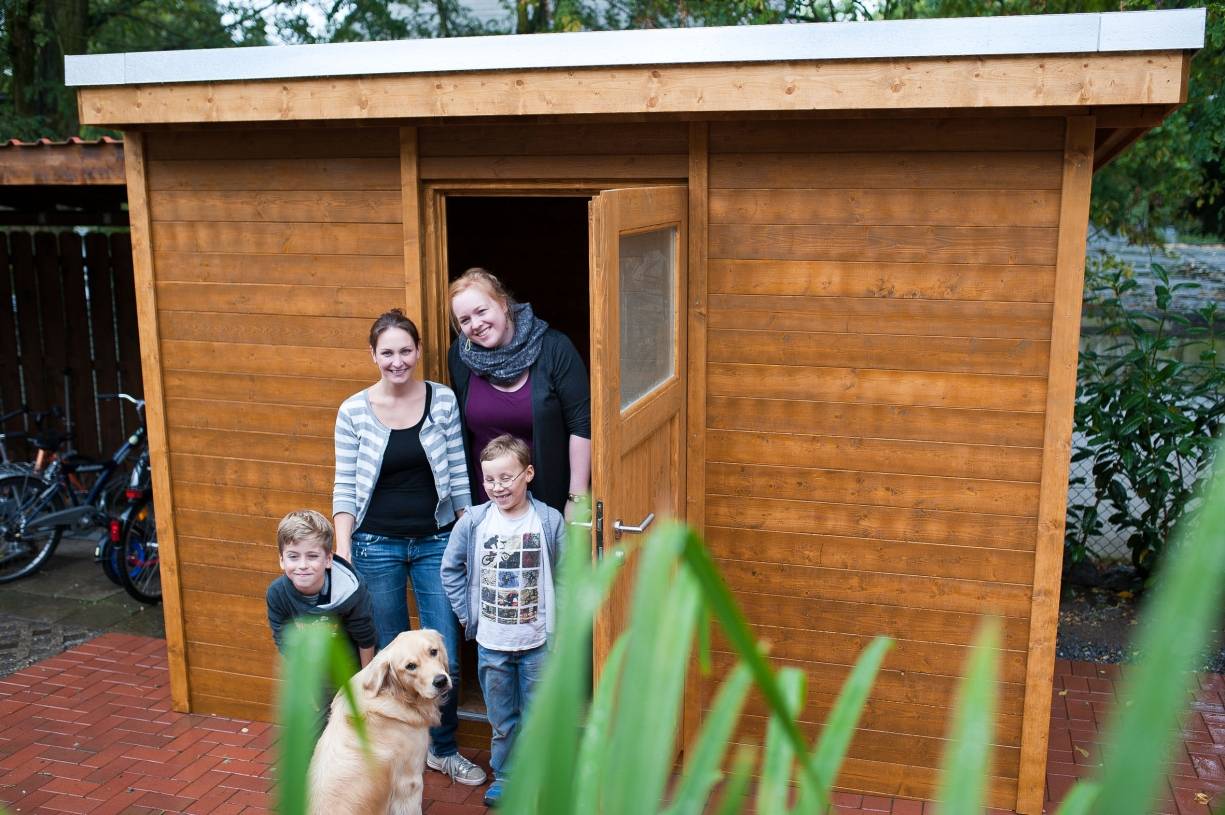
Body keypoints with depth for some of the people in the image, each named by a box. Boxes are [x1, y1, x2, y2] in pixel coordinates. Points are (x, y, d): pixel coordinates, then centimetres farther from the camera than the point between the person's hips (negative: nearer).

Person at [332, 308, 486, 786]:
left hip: (435, 543, 1)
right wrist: (341, 549, -8)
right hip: (377, 546, -1)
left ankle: (443, 750, 26)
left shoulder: (443, 401, -3)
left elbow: (459, 477, 1)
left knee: (445, 657, 4)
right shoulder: (353, 412, -5)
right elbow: (345, 488, -2)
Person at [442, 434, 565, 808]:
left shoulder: (550, 521, -9)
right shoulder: (473, 522, -6)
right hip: (491, 641, 1)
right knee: (501, 717, 15)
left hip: (538, 641, -1)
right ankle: (503, 775, 34)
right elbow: (450, 569, 6)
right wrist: (466, 611, 2)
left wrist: (558, 616, -4)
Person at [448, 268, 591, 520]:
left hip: (551, 499, -2)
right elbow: (458, 431, 9)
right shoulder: (460, 355, 0)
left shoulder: (554, 348, -10)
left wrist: (577, 497, -12)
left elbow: (581, 426, -10)